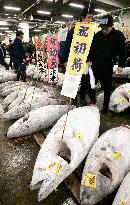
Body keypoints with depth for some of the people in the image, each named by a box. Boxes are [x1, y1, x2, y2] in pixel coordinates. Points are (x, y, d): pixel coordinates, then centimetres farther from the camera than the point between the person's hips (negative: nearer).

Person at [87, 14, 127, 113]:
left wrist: (121, 65, -5)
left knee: (107, 87, 6)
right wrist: (89, 60, -2)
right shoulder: (97, 35, 2)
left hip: (108, 68, -3)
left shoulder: (119, 36, -5)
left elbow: (123, 52, 0)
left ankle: (106, 105, 22)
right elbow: (92, 49, 9)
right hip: (95, 65, 3)